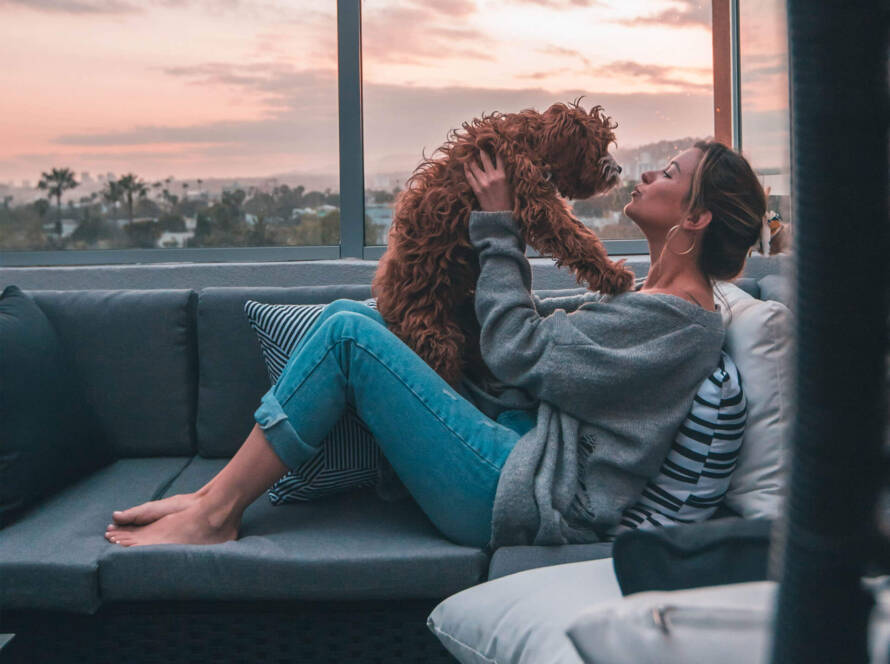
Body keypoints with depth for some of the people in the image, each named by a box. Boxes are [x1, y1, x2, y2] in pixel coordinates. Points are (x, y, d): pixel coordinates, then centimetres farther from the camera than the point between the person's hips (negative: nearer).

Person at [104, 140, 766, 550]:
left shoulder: (677, 320, -14)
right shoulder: (650, 298, 17)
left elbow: (518, 353, -14)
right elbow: (540, 320, 19)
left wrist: (499, 228, -7)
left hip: (524, 496, -10)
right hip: (523, 443, 10)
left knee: (348, 332, -16)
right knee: (349, 314, 3)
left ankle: (214, 514, -5)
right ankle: (218, 493, 3)